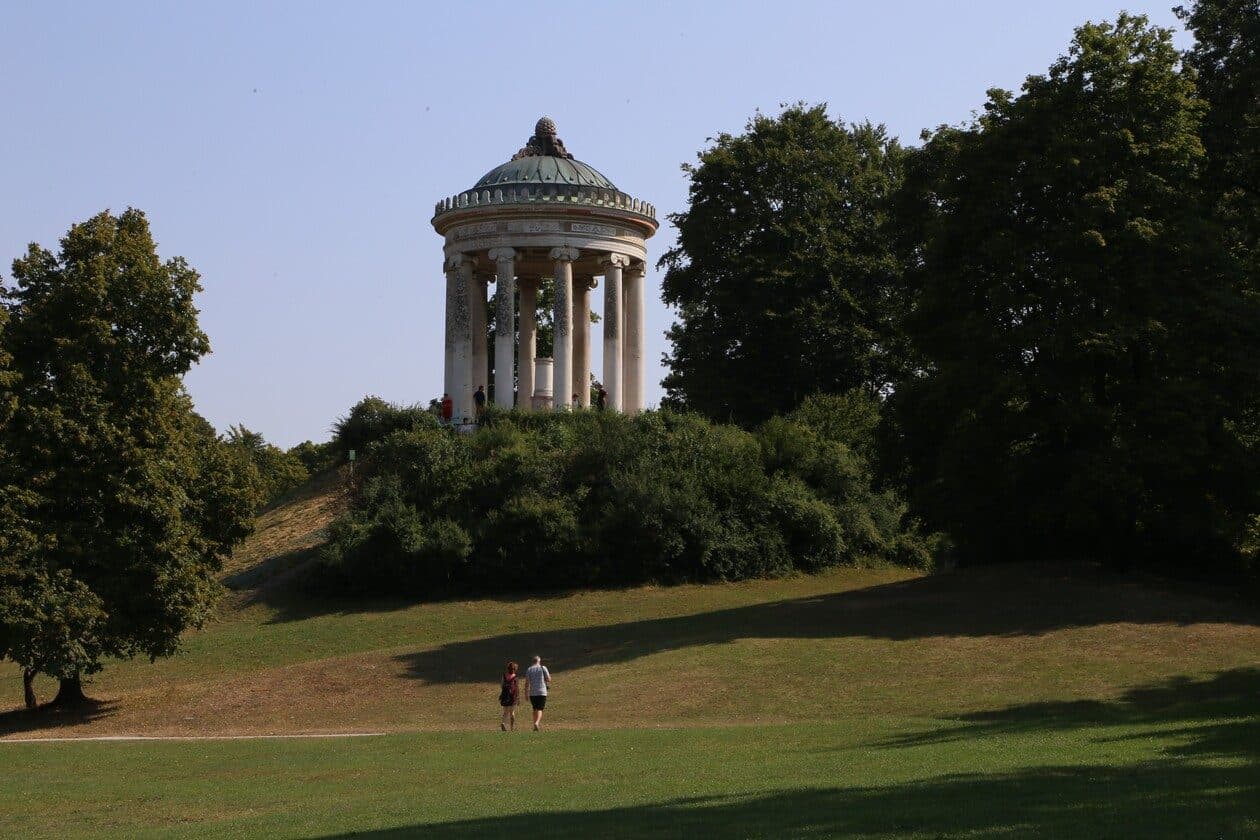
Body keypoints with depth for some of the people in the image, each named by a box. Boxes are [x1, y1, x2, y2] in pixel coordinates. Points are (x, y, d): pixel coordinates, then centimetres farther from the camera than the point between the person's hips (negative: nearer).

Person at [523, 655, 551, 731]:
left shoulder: (528, 669, 6)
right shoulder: (543, 668, 1)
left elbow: (527, 682, 1)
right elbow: (549, 680, -1)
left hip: (532, 693, 2)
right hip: (542, 692, -2)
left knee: (535, 709, 17)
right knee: (540, 709, -4)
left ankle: (537, 725, 19)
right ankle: (537, 723, -27)